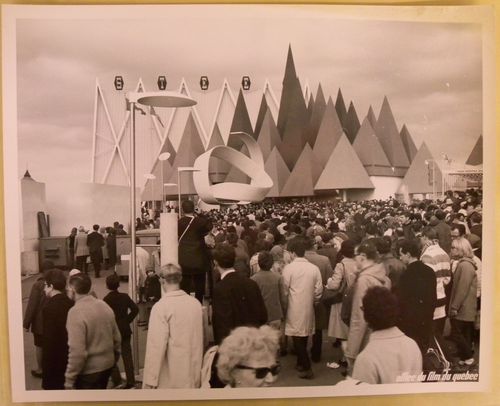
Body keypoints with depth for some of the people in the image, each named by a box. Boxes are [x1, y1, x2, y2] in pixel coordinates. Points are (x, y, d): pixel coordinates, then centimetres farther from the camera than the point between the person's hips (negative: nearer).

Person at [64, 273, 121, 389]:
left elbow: (77, 352, -24)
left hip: (89, 370, -7)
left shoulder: (76, 312, -21)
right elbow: (116, 337, 7)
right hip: (107, 364, 7)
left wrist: (69, 380, -15)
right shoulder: (104, 305, 1)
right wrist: (114, 358, 21)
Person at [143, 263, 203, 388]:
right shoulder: (196, 304, 0)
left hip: (169, 378, -5)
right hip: (192, 374, 5)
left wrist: (151, 379, -9)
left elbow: (156, 345, -16)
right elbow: (199, 339, 6)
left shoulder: (161, 307, -16)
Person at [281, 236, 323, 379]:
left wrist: (283, 305, 9)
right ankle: (301, 363, 32)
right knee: (304, 336, 18)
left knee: (297, 337, 5)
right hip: (308, 308, 4)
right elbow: (318, 291, -2)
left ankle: (306, 368, 7)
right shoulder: (314, 268, -5)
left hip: (294, 309, -4)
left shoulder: (289, 268, -14)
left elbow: (284, 290, -8)